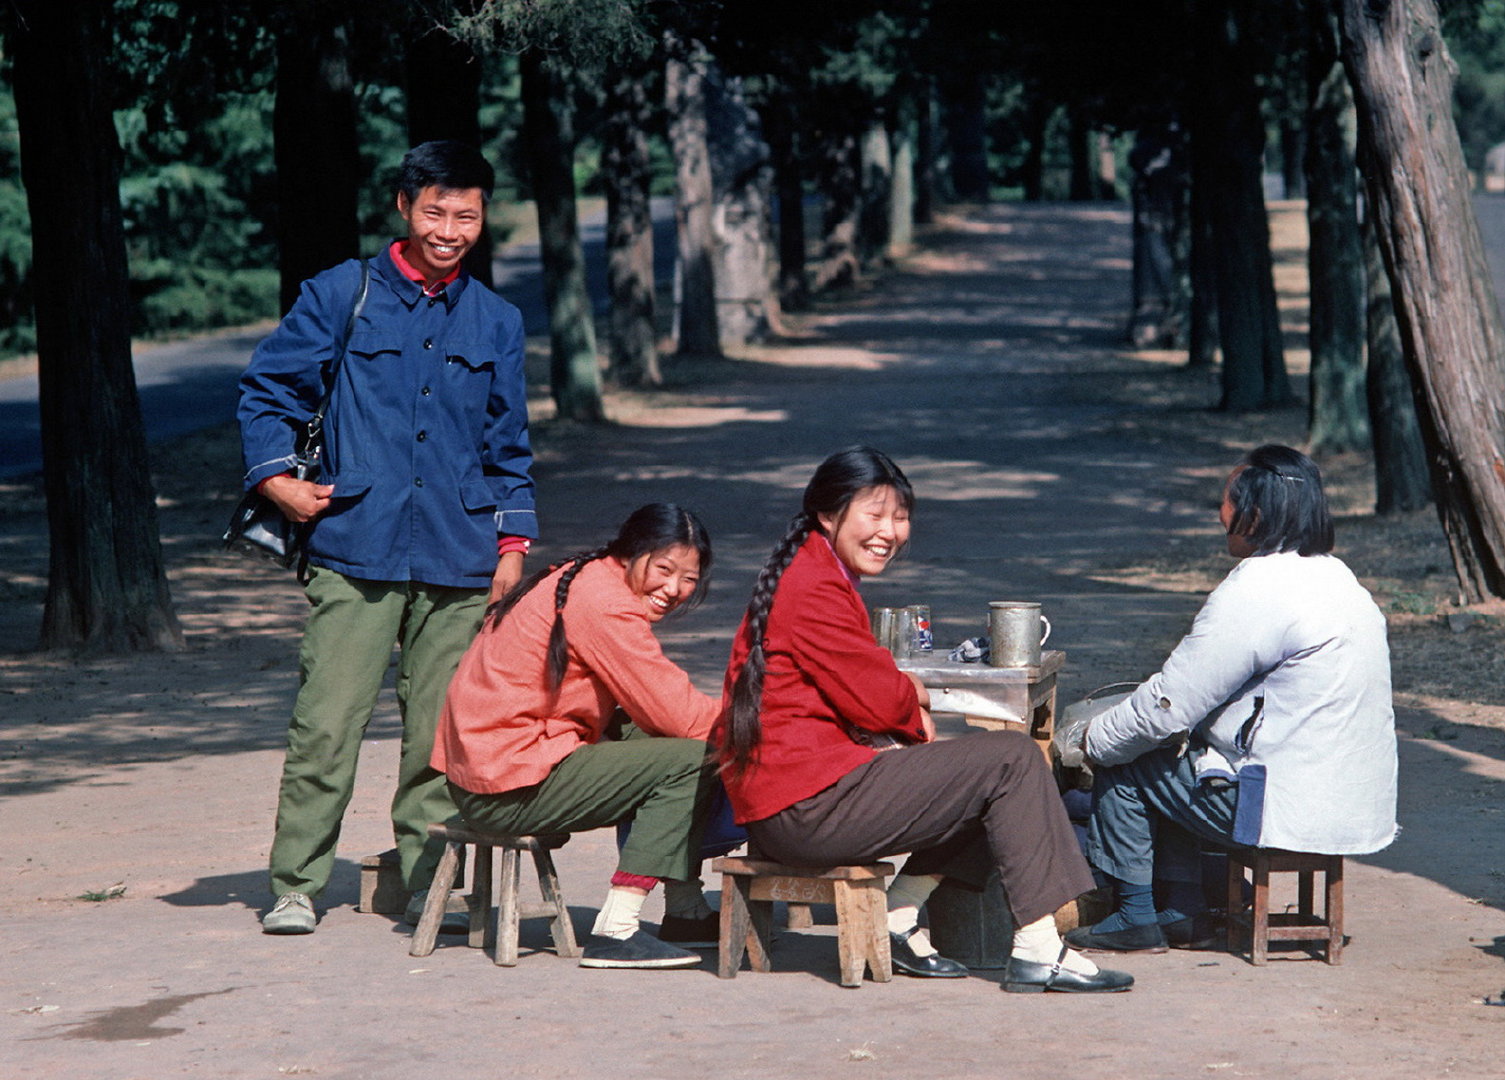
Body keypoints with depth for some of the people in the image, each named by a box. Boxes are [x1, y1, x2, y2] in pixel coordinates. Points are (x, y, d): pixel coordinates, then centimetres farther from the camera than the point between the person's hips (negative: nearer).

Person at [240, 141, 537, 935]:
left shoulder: (496, 323, 15)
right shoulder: (341, 297, 5)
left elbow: (508, 449, 20)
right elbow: (267, 388, 10)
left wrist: (513, 543, 12)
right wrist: (276, 478, -2)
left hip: (458, 562, 3)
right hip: (356, 551, -3)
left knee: (440, 733, 3)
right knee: (326, 722, -8)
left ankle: (427, 883, 12)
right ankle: (296, 886, -1)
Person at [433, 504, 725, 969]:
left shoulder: (578, 579, 16)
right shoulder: (604, 604, -16)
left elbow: (659, 703, 16)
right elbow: (676, 713, -15)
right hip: (509, 791, -11)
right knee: (692, 760, -14)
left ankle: (685, 909, 18)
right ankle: (615, 931, -17)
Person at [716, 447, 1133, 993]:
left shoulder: (813, 576, 19)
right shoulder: (815, 591, -15)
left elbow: (857, 685, 21)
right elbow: (876, 702, -14)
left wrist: (904, 699, 0)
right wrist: (914, 697, 8)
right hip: (809, 808, -11)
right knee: (1013, 759, -8)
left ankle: (899, 917, 10)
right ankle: (1037, 950, -9)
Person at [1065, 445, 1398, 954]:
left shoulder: (1255, 592, -19)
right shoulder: (1336, 577, 11)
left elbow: (1167, 707, -16)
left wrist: (1095, 740, 1)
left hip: (1289, 809, -9)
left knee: (1121, 764, 4)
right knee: (1176, 755, 24)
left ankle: (1136, 918, 16)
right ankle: (1182, 912, 24)